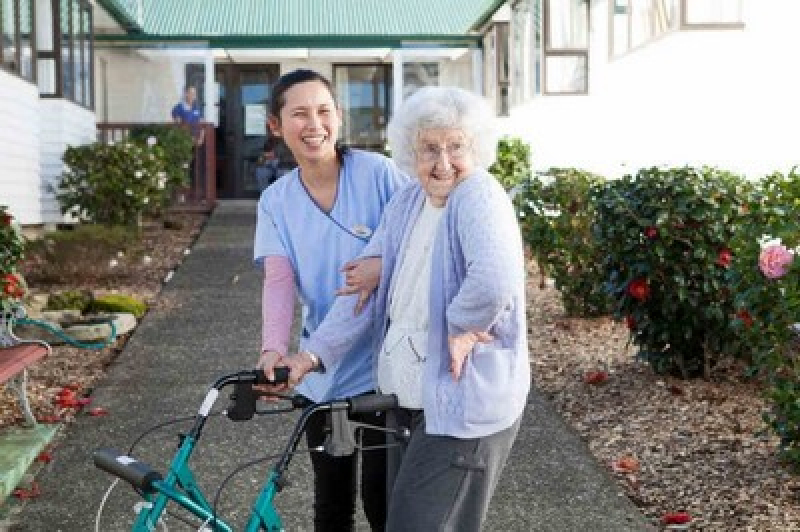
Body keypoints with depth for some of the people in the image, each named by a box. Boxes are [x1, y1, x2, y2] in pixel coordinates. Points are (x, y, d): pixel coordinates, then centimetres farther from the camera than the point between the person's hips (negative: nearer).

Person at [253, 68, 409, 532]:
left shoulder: (376, 172, -8)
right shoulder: (276, 200, 2)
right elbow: (279, 279, -10)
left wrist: (384, 265, -27)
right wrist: (275, 347, -27)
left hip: (382, 361, -3)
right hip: (322, 369, 4)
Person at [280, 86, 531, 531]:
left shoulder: (479, 197, -17)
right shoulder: (405, 204, 7)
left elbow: (495, 281, -36)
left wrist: (461, 326, -20)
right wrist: (315, 352, -2)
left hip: (463, 408, -8)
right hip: (407, 402, 8)